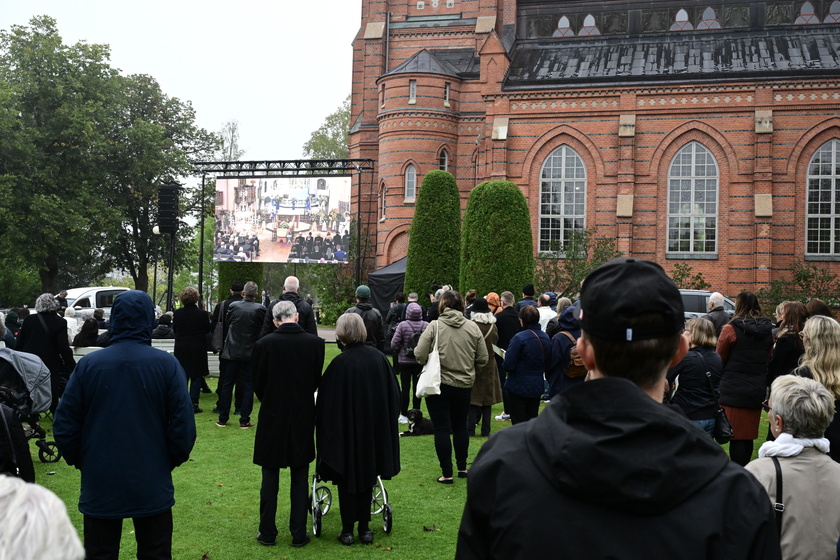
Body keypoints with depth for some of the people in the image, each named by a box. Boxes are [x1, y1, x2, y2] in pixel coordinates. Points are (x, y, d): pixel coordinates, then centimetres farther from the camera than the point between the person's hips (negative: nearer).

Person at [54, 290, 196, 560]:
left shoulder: (88, 364, -7)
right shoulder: (167, 364, -10)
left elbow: (64, 424, -3)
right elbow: (183, 424, -11)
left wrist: (80, 461, 14)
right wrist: (171, 461, 7)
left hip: (99, 485, 1)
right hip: (152, 484, -1)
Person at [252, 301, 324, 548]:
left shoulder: (264, 344, -12)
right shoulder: (315, 343, -8)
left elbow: (258, 384, -3)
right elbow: (317, 380, 1)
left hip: (272, 417, -1)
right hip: (303, 417, 1)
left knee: (270, 478, 10)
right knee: (300, 477, 11)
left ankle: (267, 533, 16)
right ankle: (299, 533, 15)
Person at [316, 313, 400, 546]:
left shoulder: (339, 363, -19)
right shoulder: (379, 357, -6)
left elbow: (327, 403, -13)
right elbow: (394, 395, 2)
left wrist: (326, 429, -1)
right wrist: (387, 421, 13)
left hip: (346, 431, -4)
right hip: (374, 430, 4)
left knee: (347, 478, 10)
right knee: (366, 475, 16)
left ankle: (348, 530, 14)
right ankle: (364, 528, 21)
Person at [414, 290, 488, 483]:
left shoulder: (435, 326, -13)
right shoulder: (473, 327, -4)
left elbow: (420, 355, -15)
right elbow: (483, 359, 1)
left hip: (438, 385, -3)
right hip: (464, 385, 3)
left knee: (442, 429, 4)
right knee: (461, 426, 19)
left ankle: (447, 473, 6)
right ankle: (462, 468, 28)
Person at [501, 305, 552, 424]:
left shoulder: (519, 338, -18)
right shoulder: (545, 338, 1)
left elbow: (508, 365, -19)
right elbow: (548, 366, 8)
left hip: (518, 386, -6)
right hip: (537, 386, 6)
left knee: (518, 423, 2)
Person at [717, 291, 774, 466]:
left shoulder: (730, 329, -11)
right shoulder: (767, 331, 4)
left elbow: (719, 359, -3)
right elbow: (768, 359, 14)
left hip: (733, 390, -5)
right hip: (757, 390, 5)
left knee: (736, 437, -1)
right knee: (749, 435, 14)